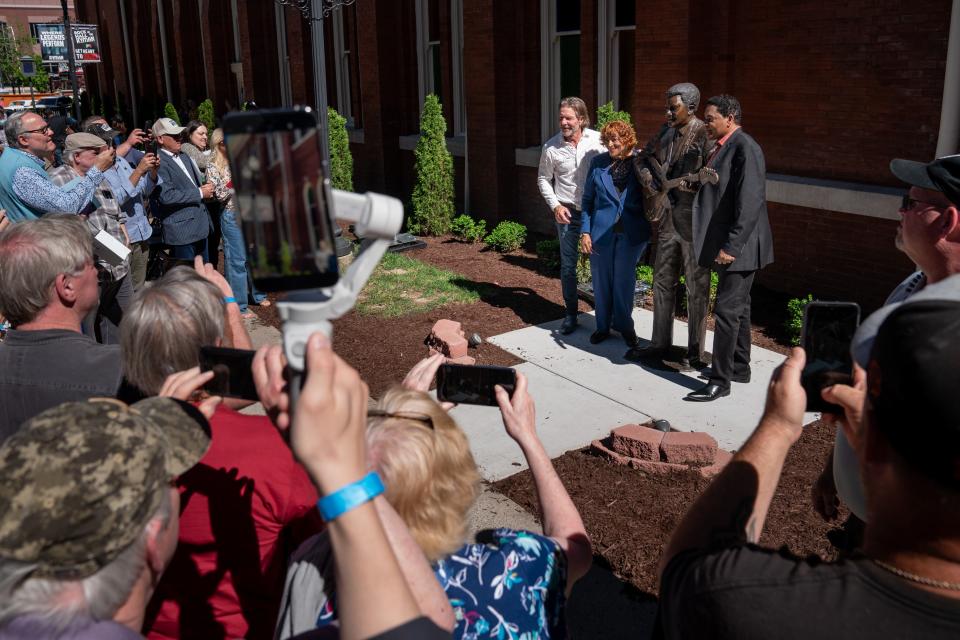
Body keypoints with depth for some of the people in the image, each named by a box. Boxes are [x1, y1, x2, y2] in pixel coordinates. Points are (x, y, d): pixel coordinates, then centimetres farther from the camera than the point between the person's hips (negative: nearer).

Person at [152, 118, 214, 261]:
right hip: (181, 230, -9)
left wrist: (205, 187, 2)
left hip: (201, 226, 9)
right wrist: (200, 193, -16)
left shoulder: (184, 157, 15)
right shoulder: (158, 163, -13)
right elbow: (166, 196, -22)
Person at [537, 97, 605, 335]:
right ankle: (570, 315, 19)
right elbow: (543, 179, 6)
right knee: (568, 266, 5)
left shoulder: (598, 140, -7)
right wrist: (555, 205, -4)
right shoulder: (551, 147, -5)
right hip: (567, 212, 0)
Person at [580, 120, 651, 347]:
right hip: (601, 232, 2)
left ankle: (624, 325, 27)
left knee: (624, 281, 9)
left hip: (631, 234, -1)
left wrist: (649, 231, -6)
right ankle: (603, 326, 27)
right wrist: (585, 232, -1)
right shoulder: (598, 163, 1)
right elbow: (587, 200, 6)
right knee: (601, 281, 10)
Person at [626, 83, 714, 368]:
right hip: (668, 220, 7)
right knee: (663, 281, 14)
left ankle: (696, 352, 15)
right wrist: (650, 183, 2)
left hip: (693, 223, -7)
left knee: (696, 287, 4)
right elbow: (642, 159, 20)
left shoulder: (704, 136, -15)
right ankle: (660, 343, 27)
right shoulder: (666, 132, 8)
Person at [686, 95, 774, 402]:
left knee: (727, 310, -6)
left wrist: (731, 246, -24)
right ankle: (739, 367, 31)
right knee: (738, 306, 18)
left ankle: (720, 381, 1)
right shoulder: (722, 148, 12)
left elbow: (750, 202, -24)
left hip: (738, 246, -10)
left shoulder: (745, 148, -17)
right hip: (727, 243, 10)